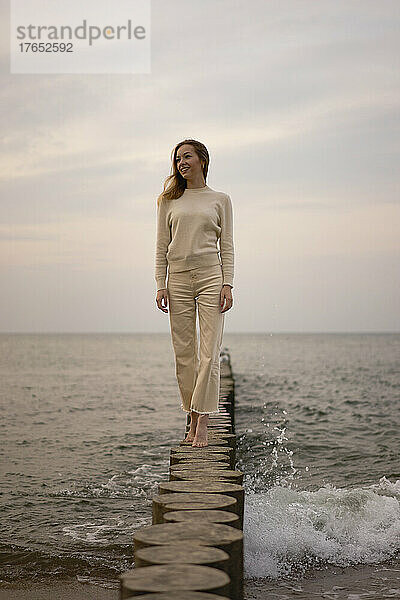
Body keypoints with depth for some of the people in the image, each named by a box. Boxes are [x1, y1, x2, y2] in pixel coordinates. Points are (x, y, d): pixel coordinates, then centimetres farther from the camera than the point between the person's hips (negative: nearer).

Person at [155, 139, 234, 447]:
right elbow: (162, 245, 9)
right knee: (184, 353, 2)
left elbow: (227, 246, 5)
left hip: (211, 275, -2)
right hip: (178, 278, 2)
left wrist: (228, 284, -5)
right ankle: (193, 420, 12)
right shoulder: (169, 200, 11)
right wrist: (161, 284, 0)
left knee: (209, 353, -8)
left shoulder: (220, 200, 8)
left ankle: (203, 424, -6)